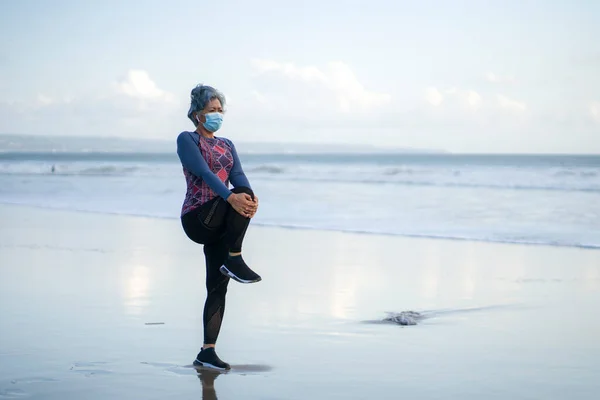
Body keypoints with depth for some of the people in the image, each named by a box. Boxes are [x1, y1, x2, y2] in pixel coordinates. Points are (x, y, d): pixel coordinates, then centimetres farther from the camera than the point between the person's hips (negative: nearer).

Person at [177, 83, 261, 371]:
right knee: (241, 195, -30)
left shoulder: (227, 145, 19)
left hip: (218, 222, 6)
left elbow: (237, 175, 0)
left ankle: (207, 352, 3)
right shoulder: (187, 139, 0)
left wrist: (251, 198, -23)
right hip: (197, 217, -6)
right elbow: (204, 173, -17)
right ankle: (235, 261, -20)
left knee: (218, 286, 0)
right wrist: (231, 196, -34)